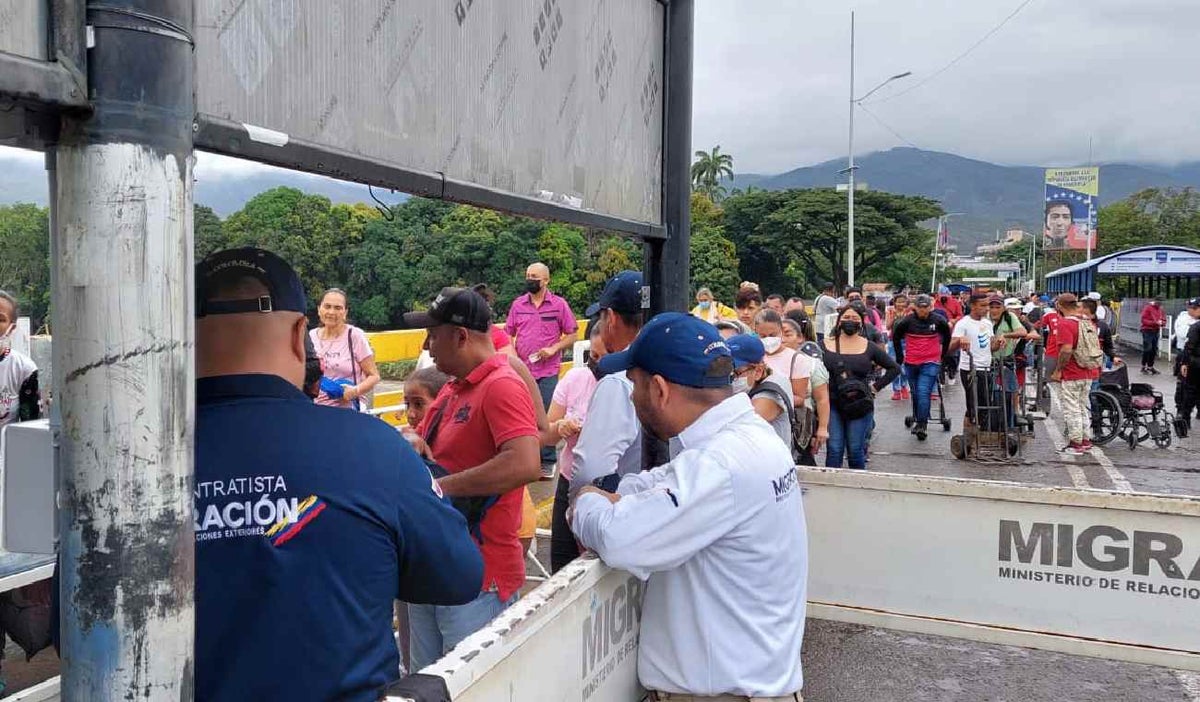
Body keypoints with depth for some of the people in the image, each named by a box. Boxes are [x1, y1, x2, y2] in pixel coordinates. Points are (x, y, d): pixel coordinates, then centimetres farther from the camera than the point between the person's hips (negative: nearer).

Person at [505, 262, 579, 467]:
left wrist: (554, 348, -12)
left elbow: (571, 335, 3)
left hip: (548, 371, -3)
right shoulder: (518, 304, 9)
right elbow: (508, 334, 14)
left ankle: (547, 461, 10)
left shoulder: (559, 304, 0)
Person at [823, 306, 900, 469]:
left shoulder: (869, 348, 4)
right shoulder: (825, 345, 2)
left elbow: (894, 368, 11)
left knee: (855, 450, 3)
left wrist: (876, 387, 5)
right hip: (832, 405, 0)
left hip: (860, 406, 0)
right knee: (834, 449, -3)